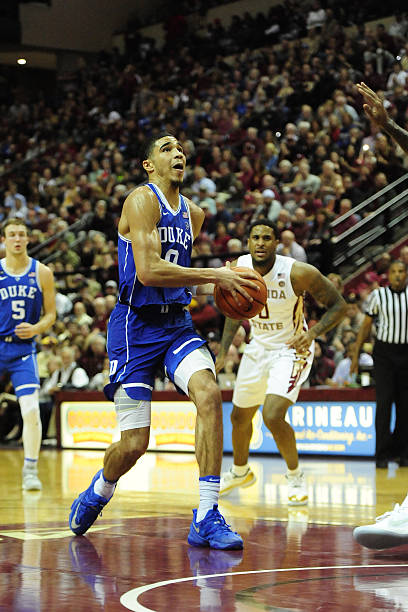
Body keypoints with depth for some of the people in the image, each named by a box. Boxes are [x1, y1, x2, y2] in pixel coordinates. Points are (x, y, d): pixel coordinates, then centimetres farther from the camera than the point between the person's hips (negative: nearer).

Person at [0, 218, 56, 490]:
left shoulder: (42, 273, 1)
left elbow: (50, 314, 7)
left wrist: (36, 328, -12)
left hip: (23, 348, 0)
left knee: (31, 410, -14)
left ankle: (31, 470, -7)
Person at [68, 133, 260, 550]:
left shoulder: (193, 213, 13)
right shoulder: (142, 200, -10)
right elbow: (147, 270, -23)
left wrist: (223, 280, 11)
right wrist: (216, 276, -22)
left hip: (177, 323, 6)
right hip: (136, 327, -6)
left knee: (208, 393, -23)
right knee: (134, 443, -5)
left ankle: (206, 518, -20)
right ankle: (98, 492, 31)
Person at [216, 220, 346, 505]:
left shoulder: (298, 272, -26)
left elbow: (338, 304, -16)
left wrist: (313, 332, -32)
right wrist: (224, 350, 0)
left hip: (291, 349, -6)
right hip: (259, 347, 6)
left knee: (273, 416, -24)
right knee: (240, 417, 18)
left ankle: (296, 476, 1)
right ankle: (240, 472, 46)